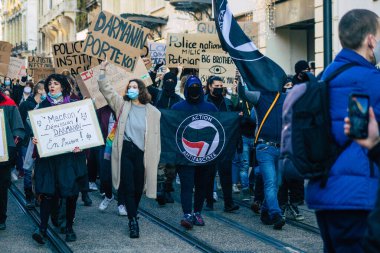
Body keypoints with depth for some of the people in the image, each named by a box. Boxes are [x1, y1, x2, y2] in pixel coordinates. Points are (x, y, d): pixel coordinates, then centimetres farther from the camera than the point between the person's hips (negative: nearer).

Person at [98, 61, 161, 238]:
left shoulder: (153, 112, 3)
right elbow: (107, 90, 0)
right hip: (125, 151, 0)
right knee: (128, 187, -4)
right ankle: (133, 222, 0)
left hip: (142, 153, 1)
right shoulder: (122, 105, 6)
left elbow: (155, 136, 4)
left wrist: (155, 159, 1)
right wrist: (102, 72, -11)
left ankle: (133, 215, 31)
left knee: (138, 188, 10)